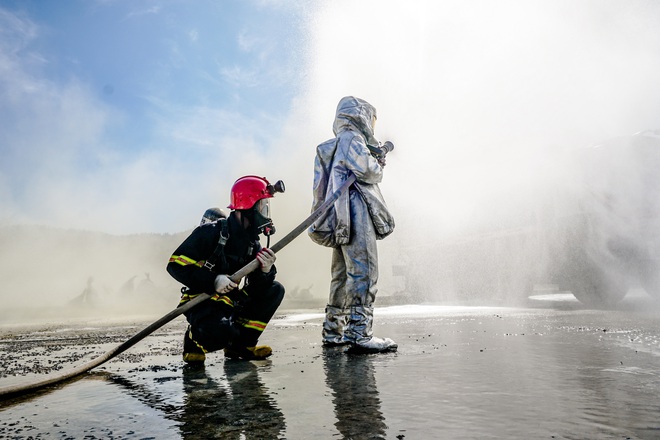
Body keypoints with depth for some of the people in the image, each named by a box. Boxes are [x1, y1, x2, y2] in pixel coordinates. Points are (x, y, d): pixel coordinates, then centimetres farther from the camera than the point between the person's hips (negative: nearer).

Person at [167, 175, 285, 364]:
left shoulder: (253, 244, 5)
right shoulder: (212, 231, -15)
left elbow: (257, 290, -1)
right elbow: (175, 264, -19)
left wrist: (265, 271, -24)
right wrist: (213, 280, -27)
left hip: (232, 302, 7)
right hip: (202, 303, -7)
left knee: (275, 290, -5)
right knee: (223, 331, -36)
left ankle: (241, 343, 2)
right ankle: (195, 340, 2)